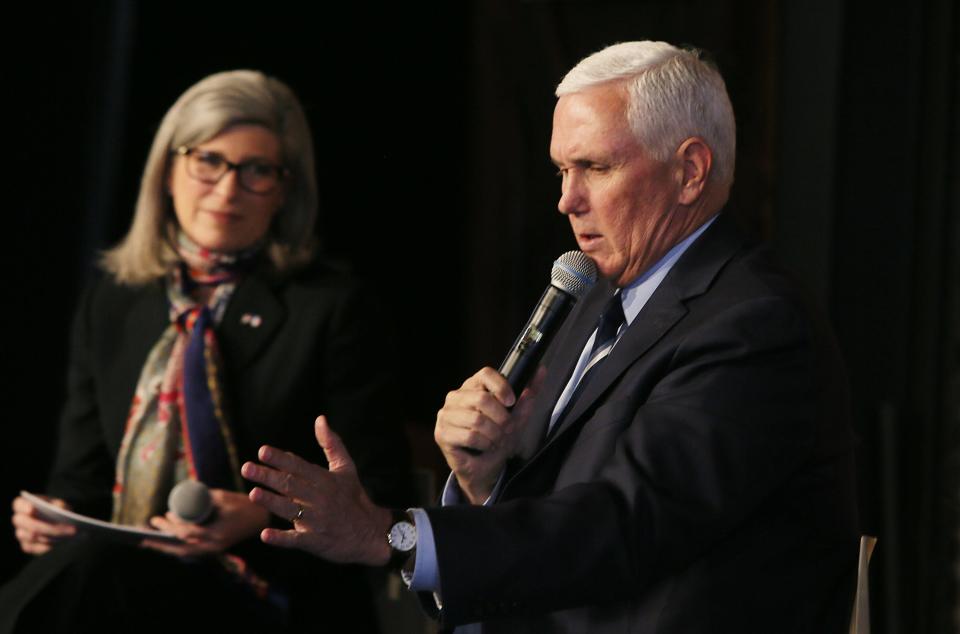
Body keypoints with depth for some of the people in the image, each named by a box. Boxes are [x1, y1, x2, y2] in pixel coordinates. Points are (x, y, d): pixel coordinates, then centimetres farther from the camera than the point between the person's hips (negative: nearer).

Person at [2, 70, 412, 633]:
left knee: (87, 568, -36)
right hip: (114, 573, 4)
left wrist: (262, 518, -17)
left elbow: (379, 501, 0)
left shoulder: (331, 308, 3)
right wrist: (52, 520, -3)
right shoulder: (111, 306, 18)